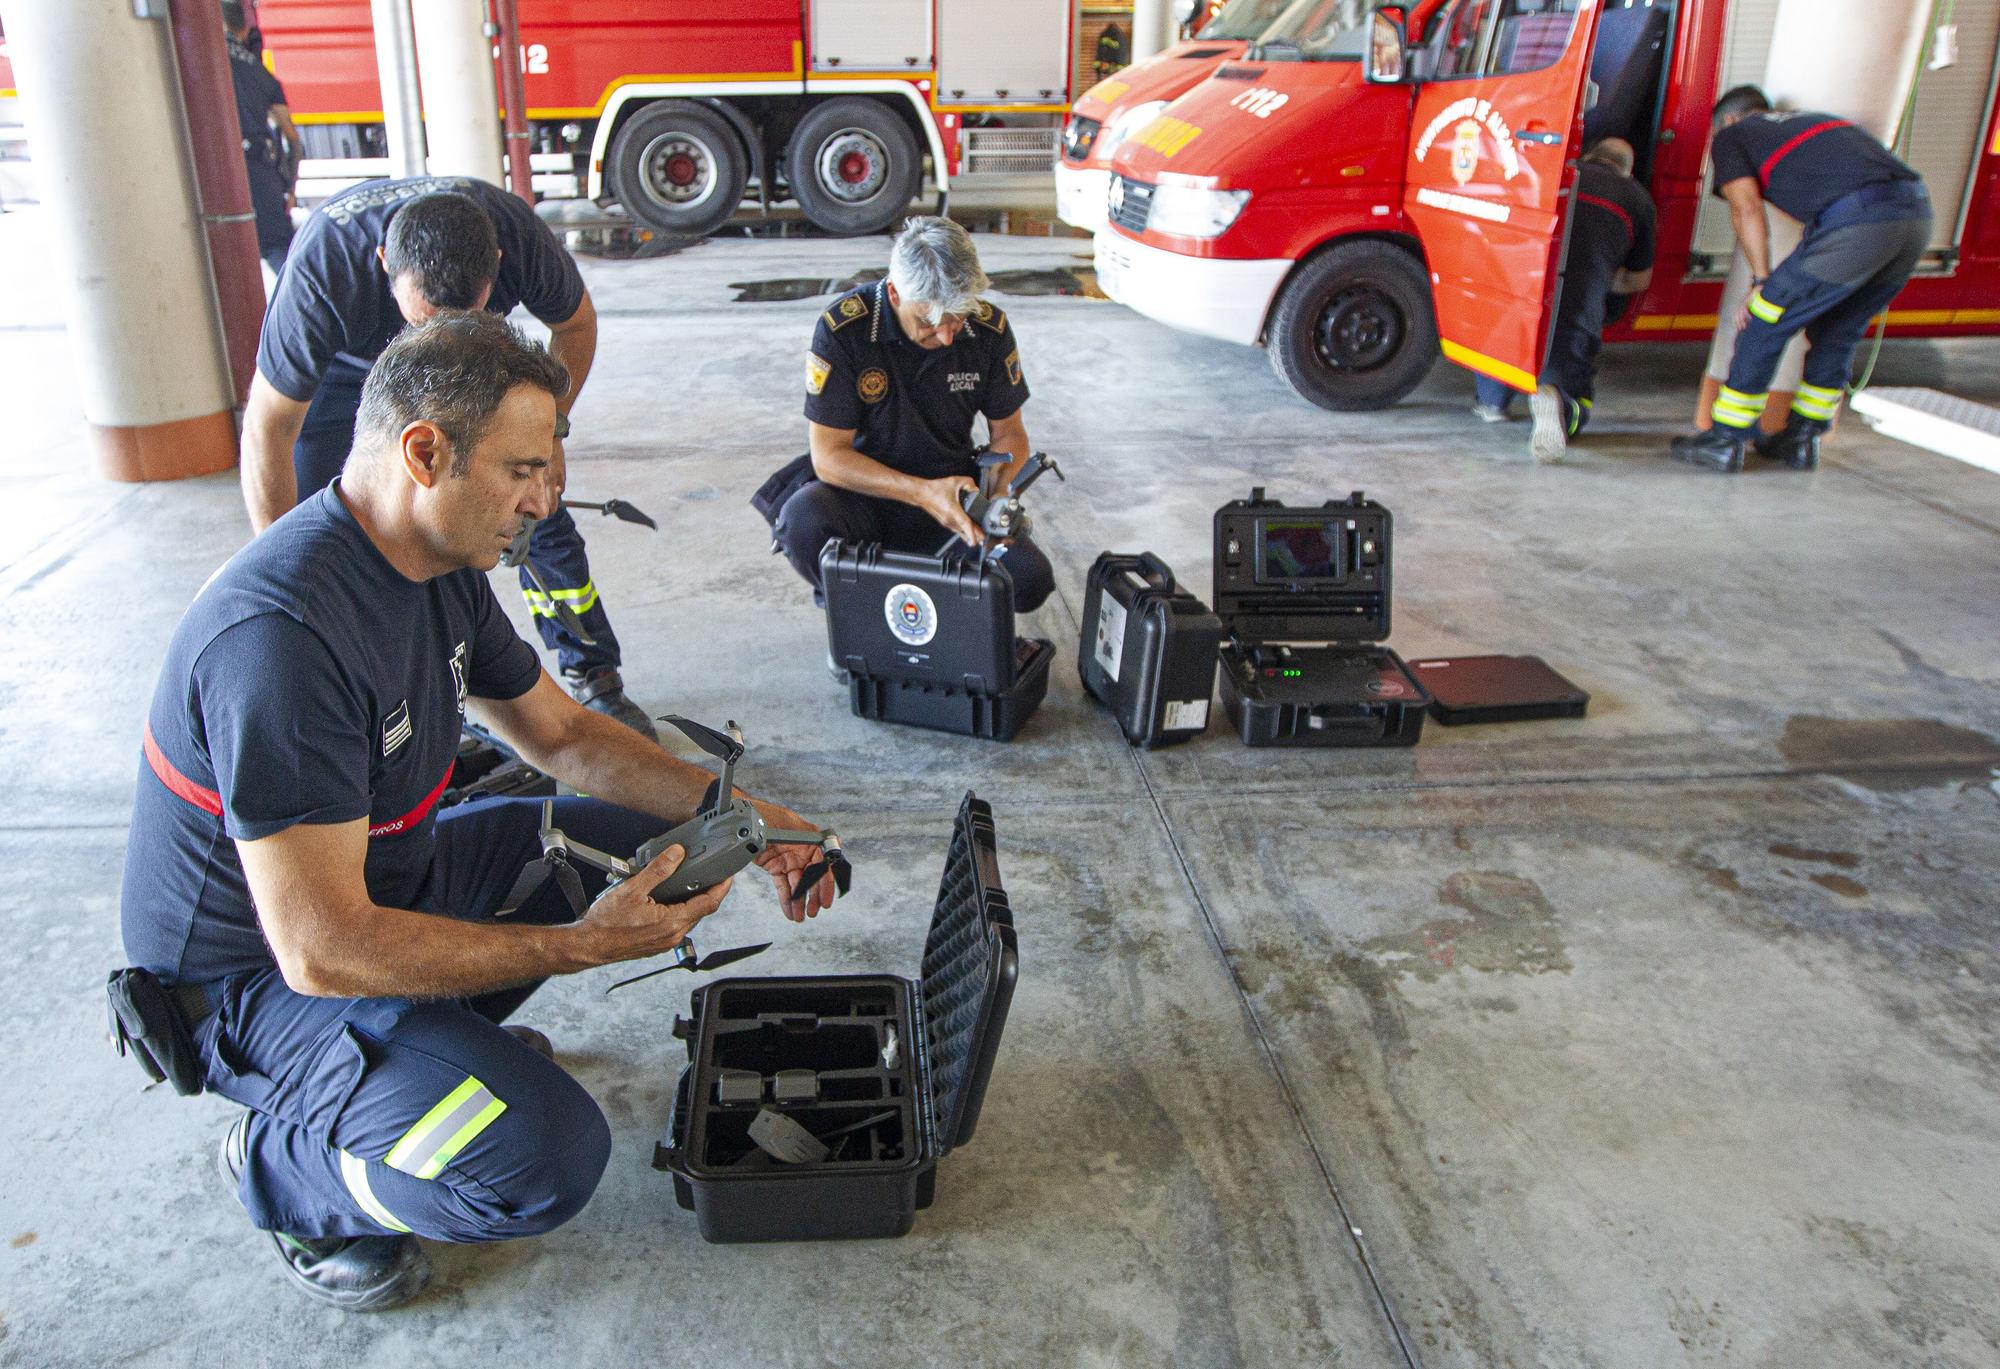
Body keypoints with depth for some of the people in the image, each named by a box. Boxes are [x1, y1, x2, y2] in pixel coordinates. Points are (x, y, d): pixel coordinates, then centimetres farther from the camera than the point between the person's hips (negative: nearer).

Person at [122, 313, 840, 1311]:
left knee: (654, 840, 5)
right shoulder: (281, 631, -34)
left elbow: (563, 734, 8)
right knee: (545, 1159, -27)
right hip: (254, 975, -9)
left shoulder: (442, 568, -4)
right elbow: (323, 950, -33)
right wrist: (583, 944, -28)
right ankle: (284, 1163, 3)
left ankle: (438, 1036, 16)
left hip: (390, 874, 9)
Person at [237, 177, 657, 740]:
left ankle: (595, 680, 14)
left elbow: (576, 323, -9)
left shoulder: (517, 233, -34)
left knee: (537, 512, -2)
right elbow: (268, 430, -32)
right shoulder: (323, 271, -41)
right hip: (341, 371, -2)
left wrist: (547, 430, -14)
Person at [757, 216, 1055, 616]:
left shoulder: (989, 329, -10)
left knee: (1031, 581, -21)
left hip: (955, 491, 2)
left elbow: (1008, 435, 1)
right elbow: (829, 455, -19)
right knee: (804, 520, -35)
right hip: (864, 491, -2)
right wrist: (923, 493, -32)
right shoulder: (843, 329, -20)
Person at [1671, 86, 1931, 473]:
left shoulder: (1729, 136, 18)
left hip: (1855, 221, -7)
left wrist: (1761, 281, 8)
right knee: (1837, 334, 22)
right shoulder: (1816, 120, 37)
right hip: (1917, 214, 7)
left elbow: (1746, 208, 5)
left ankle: (1724, 442, 10)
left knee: (1763, 325, 6)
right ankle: (1802, 440, 30)